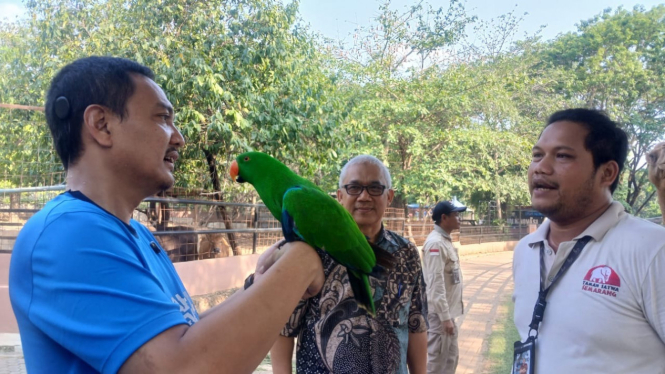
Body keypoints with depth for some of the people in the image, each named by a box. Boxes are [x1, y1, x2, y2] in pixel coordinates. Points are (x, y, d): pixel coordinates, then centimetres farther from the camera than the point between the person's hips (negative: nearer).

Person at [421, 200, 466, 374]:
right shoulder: (436, 243, -20)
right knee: (437, 359, 1)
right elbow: (436, 283, -23)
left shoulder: (446, 240, 11)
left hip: (447, 310, 10)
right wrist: (445, 317, -23)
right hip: (440, 312, -10)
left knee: (451, 356, 19)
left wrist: (449, 314, 17)